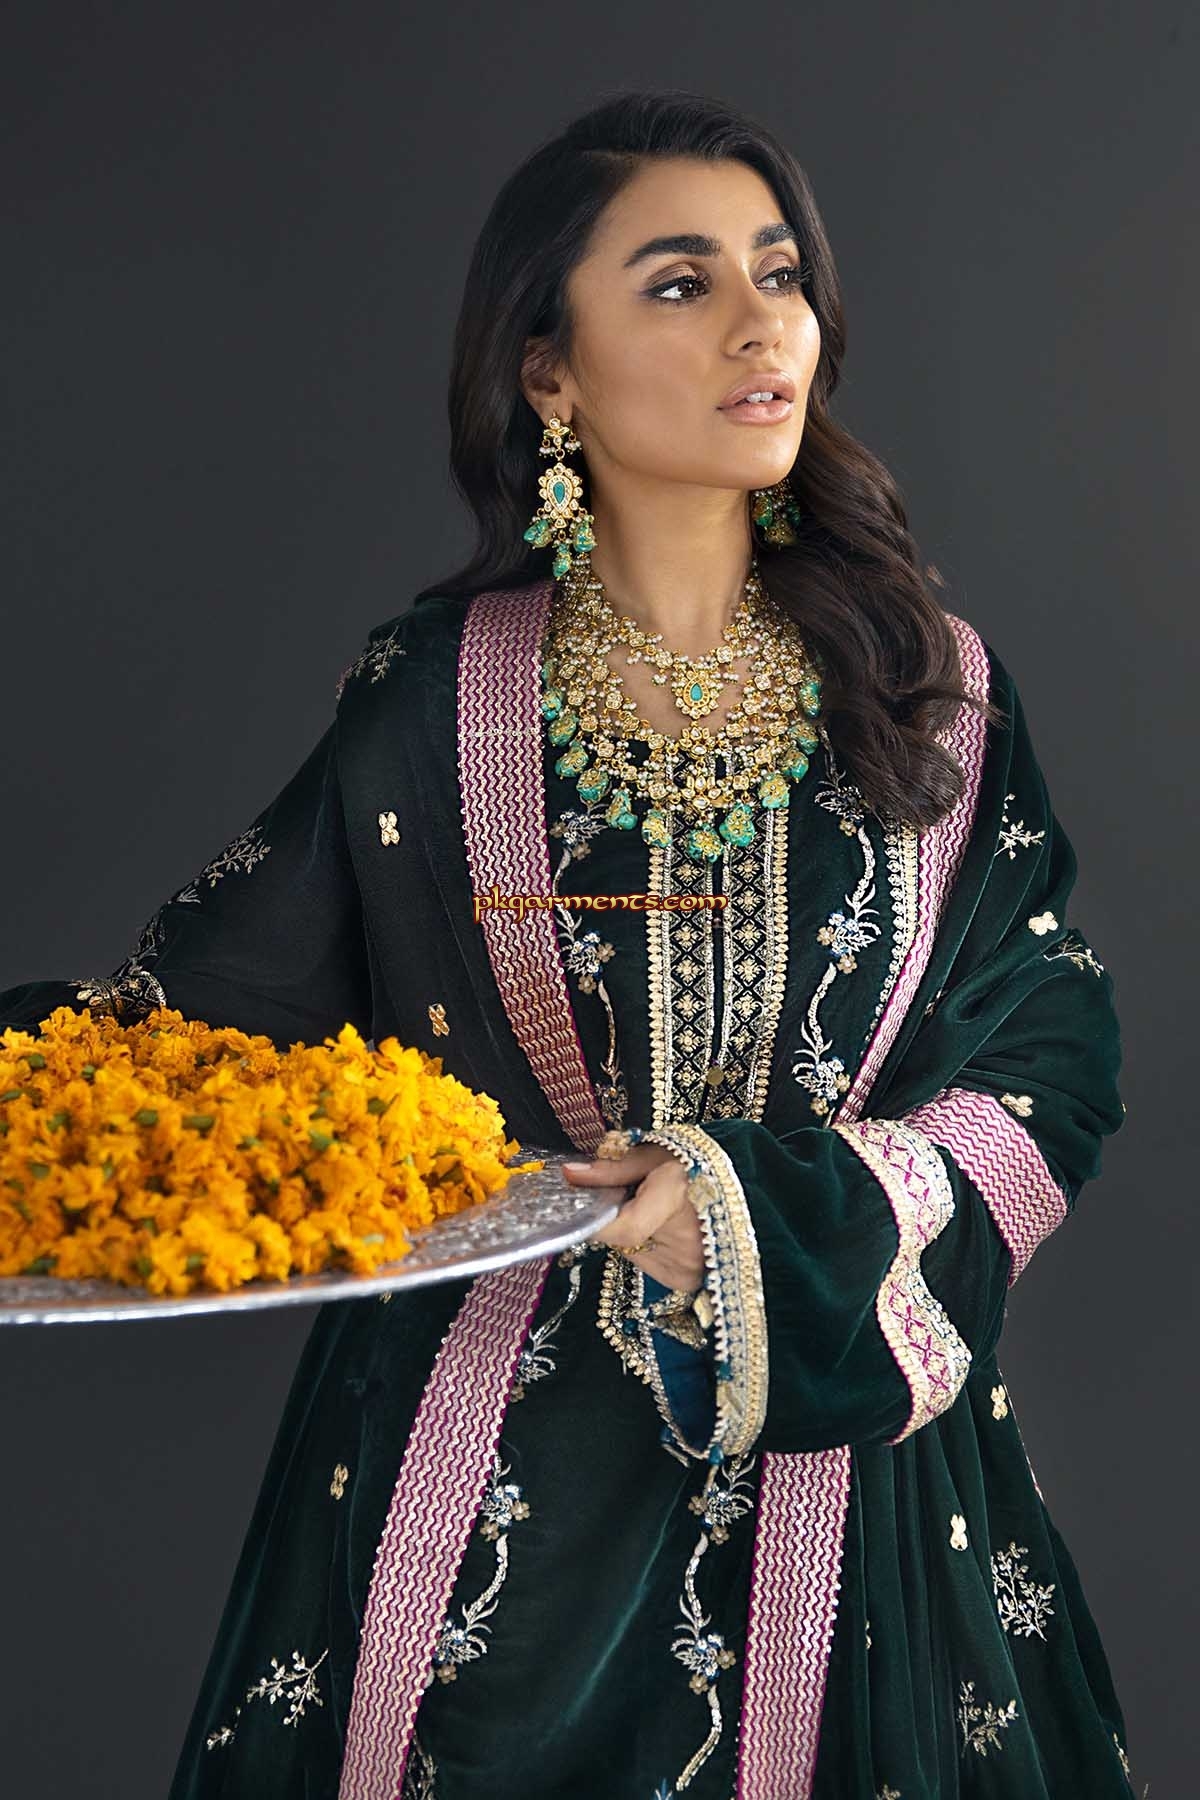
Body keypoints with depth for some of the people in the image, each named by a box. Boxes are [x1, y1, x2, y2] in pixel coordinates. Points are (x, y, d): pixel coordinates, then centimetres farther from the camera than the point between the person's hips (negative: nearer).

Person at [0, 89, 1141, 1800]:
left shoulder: (938, 693, -1)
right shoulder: (439, 695, -3)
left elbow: (1054, 1071, -3)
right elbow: (212, 996, -4)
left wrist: (764, 1216, -19)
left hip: (839, 1444, 1)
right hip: (481, 1478, -1)